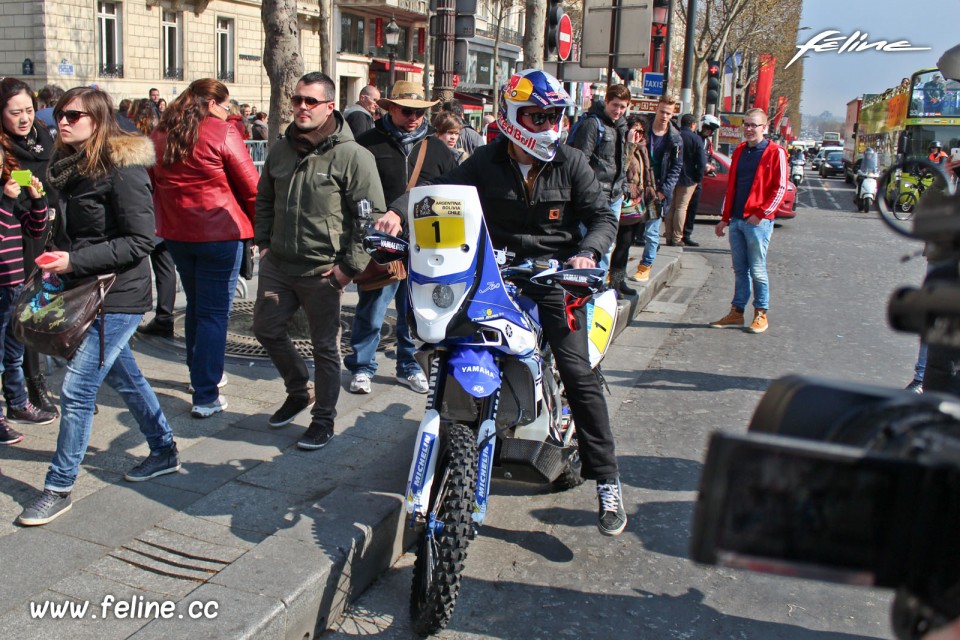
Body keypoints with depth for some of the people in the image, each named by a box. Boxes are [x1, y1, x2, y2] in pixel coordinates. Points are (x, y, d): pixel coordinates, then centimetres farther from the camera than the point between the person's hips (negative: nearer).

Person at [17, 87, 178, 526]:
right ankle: (164, 452, 36)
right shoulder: (71, 167, 9)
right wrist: (55, 261, 4)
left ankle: (59, 488, 8)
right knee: (124, 377, 19)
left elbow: (139, 241, -20)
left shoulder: (122, 169, -17)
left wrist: (75, 260, -22)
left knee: (76, 391, -5)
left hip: (117, 298, -9)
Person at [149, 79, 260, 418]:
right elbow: (251, 187, -9)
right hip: (219, 233, -6)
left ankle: (200, 374, 35)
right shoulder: (222, 133, -10)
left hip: (176, 233, 6)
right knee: (214, 313, -2)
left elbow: (152, 184, 15)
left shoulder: (160, 135, 9)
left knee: (195, 306, 22)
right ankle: (206, 396, 0)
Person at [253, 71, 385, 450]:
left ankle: (324, 419, 21)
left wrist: (350, 266, -15)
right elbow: (264, 200, 22)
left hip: (323, 272, -6)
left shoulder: (352, 156, -11)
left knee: (325, 347, 5)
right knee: (267, 330, 14)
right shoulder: (281, 150, 9)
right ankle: (299, 391, 37)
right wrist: (263, 243, 12)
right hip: (278, 265, 6)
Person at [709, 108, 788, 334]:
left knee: (757, 270, 0)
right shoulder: (739, 151, 15)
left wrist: (761, 214, -13)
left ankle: (761, 315, 10)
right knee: (739, 269, 11)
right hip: (736, 220, 6)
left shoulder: (775, 153, -4)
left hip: (758, 221, -6)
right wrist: (725, 218, 16)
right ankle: (737, 312, 17)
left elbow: (780, 188, -7)